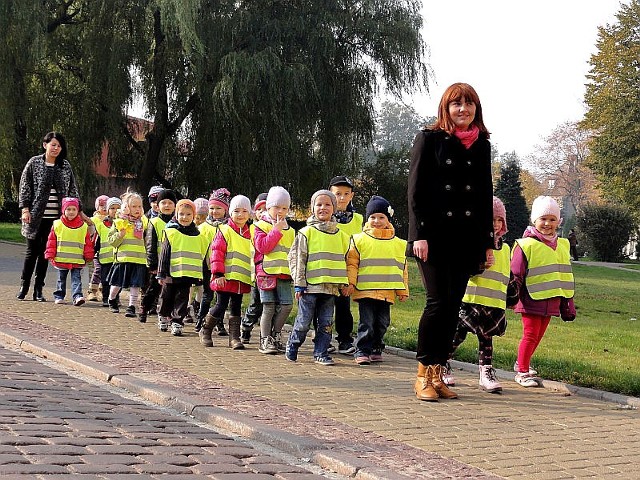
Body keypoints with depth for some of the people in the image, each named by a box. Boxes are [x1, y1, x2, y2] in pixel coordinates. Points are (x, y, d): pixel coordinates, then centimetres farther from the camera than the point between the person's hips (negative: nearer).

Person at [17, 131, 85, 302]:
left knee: (45, 252, 5)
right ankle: (23, 286, 16)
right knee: (32, 251, 2)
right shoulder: (34, 163, 1)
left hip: (54, 217, 2)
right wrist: (25, 209, -7)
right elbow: (25, 186, 1)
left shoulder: (65, 166, 8)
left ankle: (38, 290, 12)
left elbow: (73, 190, 11)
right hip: (36, 215, -2)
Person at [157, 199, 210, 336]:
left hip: (188, 274, 1)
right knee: (167, 298, 12)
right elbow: (164, 254, -3)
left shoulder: (198, 234, 7)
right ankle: (164, 316, 33)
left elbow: (202, 254, 15)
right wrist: (161, 273, -7)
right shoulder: (171, 231, -3)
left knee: (182, 299, 2)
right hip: (171, 273, -1)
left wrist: (200, 274, 13)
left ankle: (177, 322, 6)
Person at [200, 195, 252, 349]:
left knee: (236, 308, 9)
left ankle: (234, 337, 14)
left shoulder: (250, 233, 11)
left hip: (242, 279, 5)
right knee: (220, 306, 0)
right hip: (226, 278, -5)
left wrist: (253, 275, 13)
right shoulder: (224, 230, -5)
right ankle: (205, 331, 19)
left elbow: (254, 254, 18)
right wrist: (218, 274, -14)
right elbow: (217, 253, -9)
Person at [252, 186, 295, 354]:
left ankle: (275, 335, 16)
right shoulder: (261, 226, 1)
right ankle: (265, 340, 3)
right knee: (269, 307, -5)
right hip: (266, 272, -5)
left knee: (286, 305, -2)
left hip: (284, 274, 5)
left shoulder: (289, 230, 18)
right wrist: (277, 230, -14)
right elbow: (262, 246, -14)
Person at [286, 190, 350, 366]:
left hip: (331, 287, 4)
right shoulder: (306, 232, -1)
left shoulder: (340, 235, 12)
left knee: (326, 322, 5)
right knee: (304, 320, 1)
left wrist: (344, 283, 9)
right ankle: (292, 347, 19)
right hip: (310, 285, -4)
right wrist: (299, 283, -7)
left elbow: (346, 259, 19)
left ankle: (321, 353, 14)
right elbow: (296, 258, -3)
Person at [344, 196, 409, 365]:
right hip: (365, 290, -4)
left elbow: (403, 268, 16)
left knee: (382, 323, 10)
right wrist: (350, 282, -10)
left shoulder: (398, 243, 11)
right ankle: (362, 351, 1)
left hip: (387, 292, 4)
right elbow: (351, 263, 0)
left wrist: (403, 290, 14)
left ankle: (376, 349, 24)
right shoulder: (359, 239, 1)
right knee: (366, 323, -5)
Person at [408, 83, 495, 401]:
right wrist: (419, 234, -13)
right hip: (434, 236, -4)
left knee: (453, 306, 4)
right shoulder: (429, 139, 1)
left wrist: (488, 242, 12)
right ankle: (423, 374, 1)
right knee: (438, 302, -10)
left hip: (467, 240, 5)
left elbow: (486, 195, 17)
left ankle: (437, 374, 11)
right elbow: (415, 189, -4)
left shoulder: (481, 145, 14)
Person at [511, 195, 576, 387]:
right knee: (530, 334, -5)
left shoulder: (562, 246, 11)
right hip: (531, 299, -6)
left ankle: (522, 363, 30)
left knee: (539, 335, 13)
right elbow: (515, 275, -7)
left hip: (551, 300, 6)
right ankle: (522, 372, 2)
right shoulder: (526, 245, -8)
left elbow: (566, 277, 17)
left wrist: (568, 304, 17)